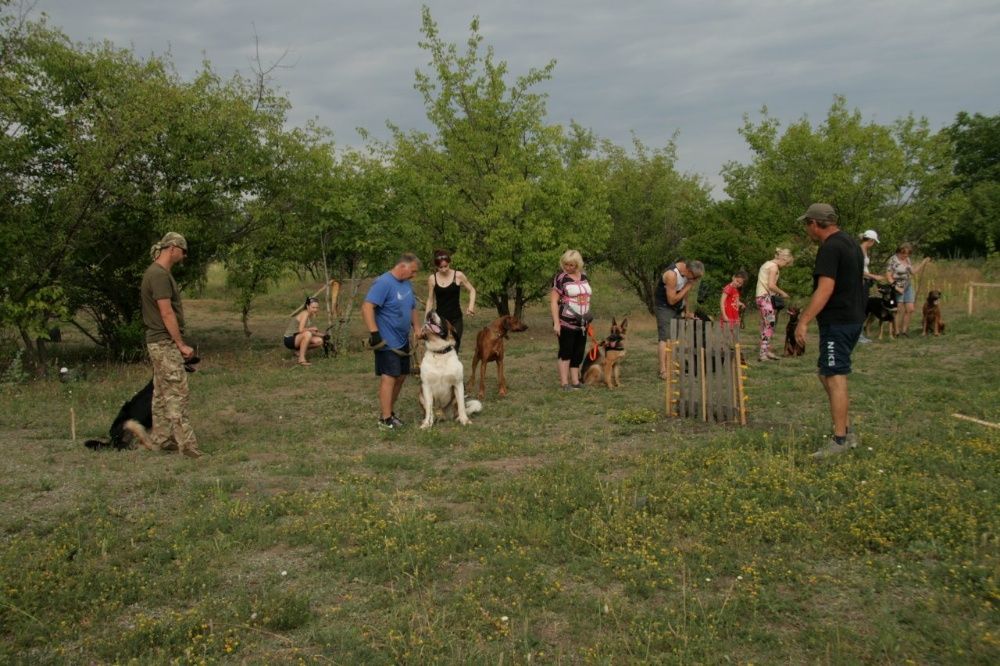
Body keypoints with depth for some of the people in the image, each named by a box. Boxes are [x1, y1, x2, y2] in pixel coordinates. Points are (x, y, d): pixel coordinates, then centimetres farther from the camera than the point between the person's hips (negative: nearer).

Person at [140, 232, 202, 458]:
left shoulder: (158, 272, 15)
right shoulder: (159, 275, -17)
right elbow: (167, 313, -20)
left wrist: (178, 343, 20)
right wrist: (181, 344, -17)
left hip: (159, 342, 10)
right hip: (165, 342, -10)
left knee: (162, 393, 14)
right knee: (177, 393, -10)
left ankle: (160, 439, 21)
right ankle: (187, 444, -9)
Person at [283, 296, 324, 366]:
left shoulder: (313, 315, 6)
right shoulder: (305, 314, -20)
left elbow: (313, 332, 11)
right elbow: (301, 330, -31)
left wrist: (323, 335, -2)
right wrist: (311, 329, -16)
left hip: (298, 339, 8)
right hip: (290, 339, -8)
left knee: (319, 341, -5)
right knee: (307, 334, -35)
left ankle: (300, 350, 14)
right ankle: (301, 359, -27)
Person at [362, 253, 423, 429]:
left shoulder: (406, 284, 11)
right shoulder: (383, 282, -17)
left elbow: (413, 308, 22)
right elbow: (366, 307, -23)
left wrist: (417, 328, 8)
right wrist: (374, 333, -26)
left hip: (402, 341, 9)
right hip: (387, 342, -9)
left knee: (400, 377, 12)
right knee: (389, 378, -9)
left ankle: (390, 411, 24)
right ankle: (385, 419, -5)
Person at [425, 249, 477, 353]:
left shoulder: (458, 276, -6)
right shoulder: (432, 278, -2)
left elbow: (472, 290, 7)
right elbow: (430, 300, 6)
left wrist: (471, 305, -10)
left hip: (455, 319, -1)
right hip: (439, 319, 1)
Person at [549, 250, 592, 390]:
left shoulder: (583, 276, 10)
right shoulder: (561, 278, -9)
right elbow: (553, 301, -12)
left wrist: (588, 318, 16)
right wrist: (556, 323, -18)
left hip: (581, 323, 6)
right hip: (565, 322, -6)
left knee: (578, 352, 9)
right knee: (566, 351, -2)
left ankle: (575, 381, 17)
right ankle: (564, 382, 2)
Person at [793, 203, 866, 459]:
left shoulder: (830, 248, -16)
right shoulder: (850, 242, 15)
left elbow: (825, 289, -25)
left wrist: (804, 321, -26)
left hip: (837, 322, -10)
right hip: (853, 318, 10)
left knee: (835, 378, -5)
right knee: (827, 375, 16)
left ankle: (840, 440, -1)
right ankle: (846, 431, 19)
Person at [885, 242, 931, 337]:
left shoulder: (907, 259, 11)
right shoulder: (893, 260, -10)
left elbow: (913, 271, 16)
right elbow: (888, 275, -14)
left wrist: (923, 263, 10)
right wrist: (896, 287, -20)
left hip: (908, 287, 7)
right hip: (898, 288, -7)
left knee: (910, 309, 2)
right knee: (900, 311, -7)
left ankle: (904, 330, 12)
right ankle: (897, 332, 1)